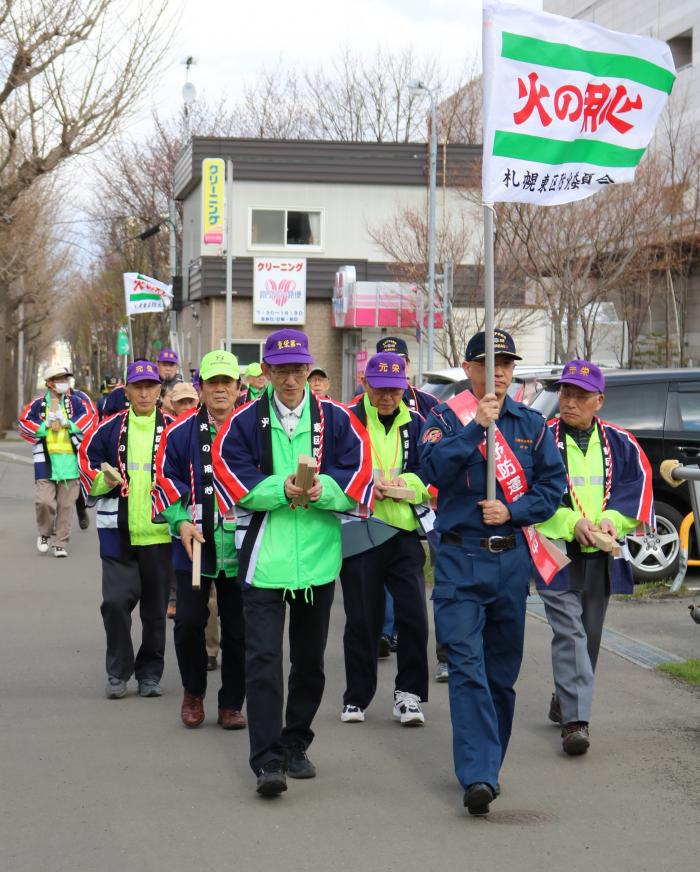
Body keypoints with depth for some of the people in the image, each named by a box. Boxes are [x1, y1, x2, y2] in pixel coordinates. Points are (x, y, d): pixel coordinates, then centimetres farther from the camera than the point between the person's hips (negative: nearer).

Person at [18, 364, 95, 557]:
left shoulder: (75, 402, 6)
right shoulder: (38, 404, 3)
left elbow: (88, 417, -4)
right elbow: (24, 423, -2)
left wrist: (67, 424, -10)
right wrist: (46, 426, -9)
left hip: (70, 460, 1)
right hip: (45, 461, -1)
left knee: (66, 505, 4)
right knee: (44, 501, -11)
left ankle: (60, 543, 14)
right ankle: (45, 533, 17)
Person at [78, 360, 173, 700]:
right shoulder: (109, 429, 4)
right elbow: (87, 467, 9)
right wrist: (105, 478, -10)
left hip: (161, 533, 0)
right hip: (118, 532, 0)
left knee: (156, 608, 7)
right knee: (116, 601, -8)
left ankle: (150, 673, 21)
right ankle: (118, 672, 8)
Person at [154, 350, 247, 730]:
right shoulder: (181, 431, 0)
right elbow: (165, 478, 5)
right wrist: (181, 521, -6)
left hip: (240, 545, 0)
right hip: (194, 543, 0)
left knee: (238, 628, 5)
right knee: (189, 621, -1)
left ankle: (231, 704, 18)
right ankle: (193, 692, 22)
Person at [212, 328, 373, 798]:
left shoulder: (336, 419, 3)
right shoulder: (245, 422, 0)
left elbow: (357, 477, 0)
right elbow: (235, 482, -6)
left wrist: (322, 489, -19)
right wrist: (282, 489, -21)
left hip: (319, 557, 2)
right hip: (264, 558, -2)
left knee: (310, 659, 14)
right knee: (263, 659, -9)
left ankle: (295, 745, 29)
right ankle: (268, 760, -8)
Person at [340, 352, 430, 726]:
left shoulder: (416, 424, 9)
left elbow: (431, 476, 9)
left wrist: (406, 481, -11)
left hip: (404, 531, 2)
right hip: (359, 531, -2)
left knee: (413, 614, -7)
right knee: (362, 620, 6)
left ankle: (408, 692, 7)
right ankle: (356, 698, 19)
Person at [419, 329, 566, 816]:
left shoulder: (531, 424, 10)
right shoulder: (446, 418, 2)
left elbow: (553, 484, 6)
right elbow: (434, 466, -15)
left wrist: (512, 511, -9)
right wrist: (476, 427, -22)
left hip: (512, 560, 4)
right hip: (460, 560, -3)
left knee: (503, 669, 11)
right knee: (467, 665, -13)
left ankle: (487, 767, 25)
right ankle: (478, 775, -18)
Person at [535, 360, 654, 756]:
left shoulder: (620, 443, 6)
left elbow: (638, 484, 5)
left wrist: (612, 520, -12)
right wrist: (572, 523, -18)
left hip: (602, 554, 4)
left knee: (590, 634, 13)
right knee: (569, 631, -14)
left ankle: (564, 701, 32)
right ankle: (576, 719, -18)